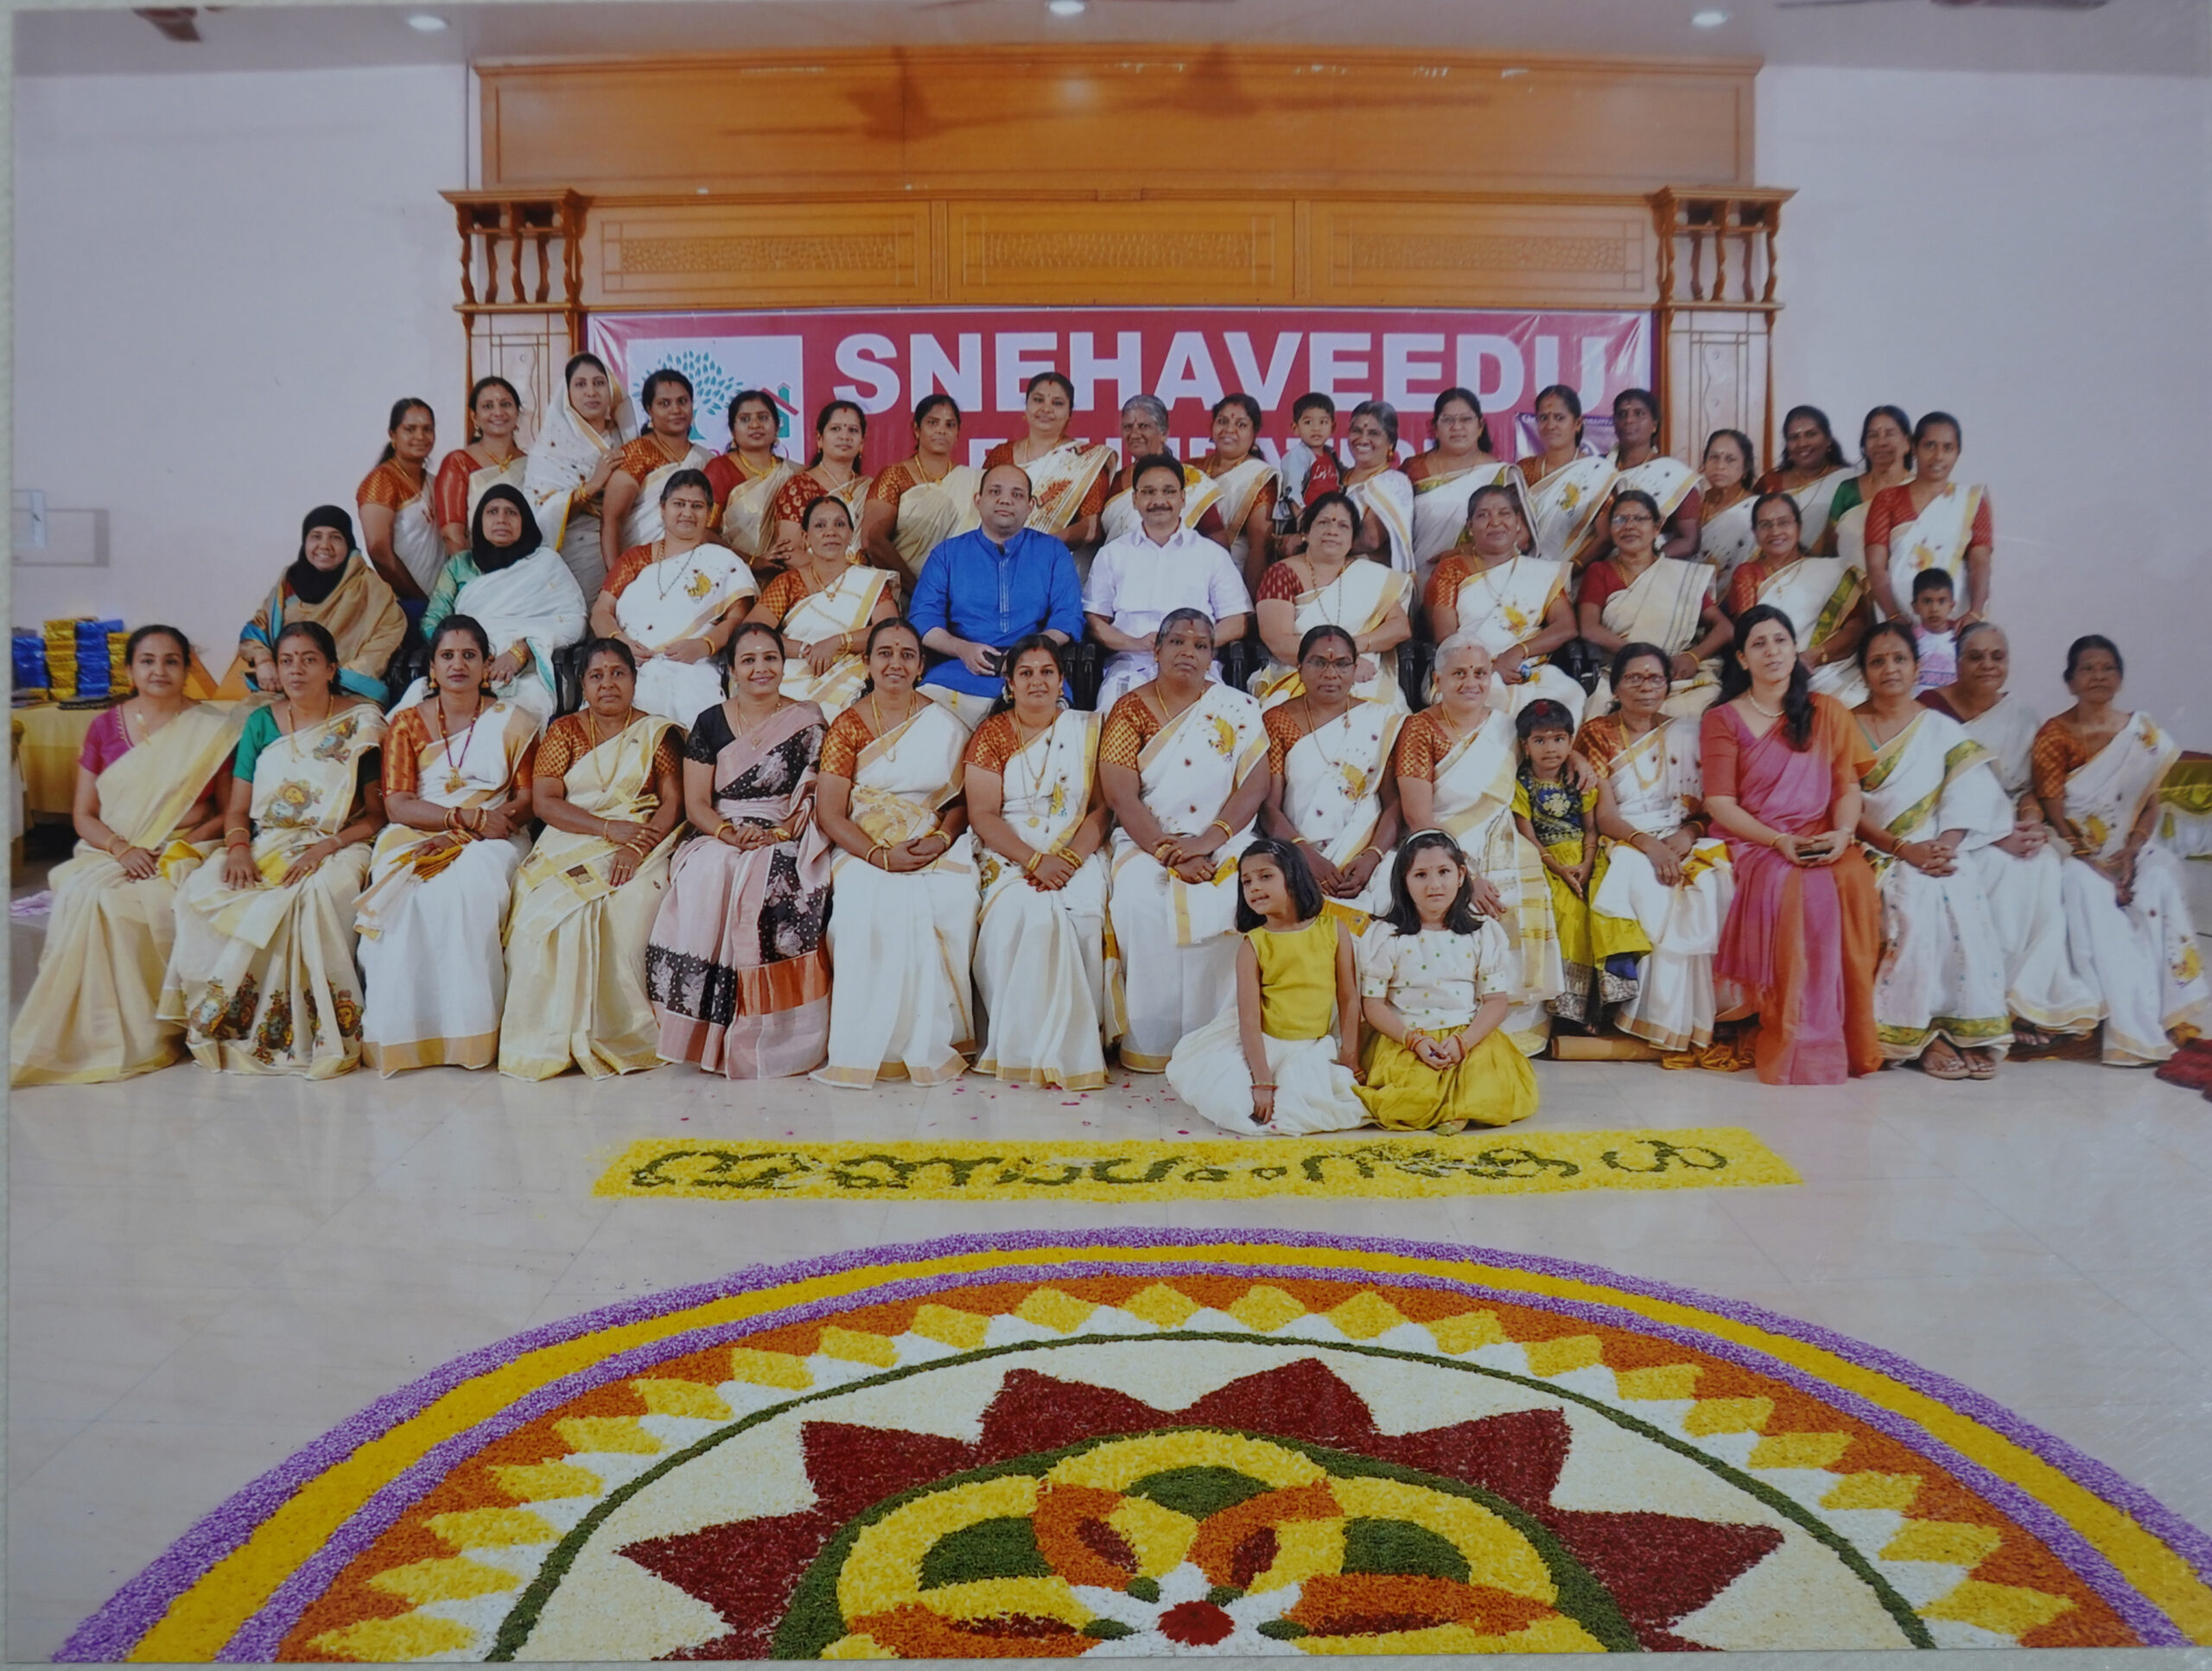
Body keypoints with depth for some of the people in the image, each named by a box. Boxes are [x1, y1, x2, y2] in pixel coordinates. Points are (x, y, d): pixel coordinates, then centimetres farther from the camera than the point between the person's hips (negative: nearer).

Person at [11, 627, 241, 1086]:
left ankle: (143, 1034, -19)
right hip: (110, 854, 2)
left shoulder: (212, 729, 5)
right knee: (87, 897, -31)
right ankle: (91, 1034, -21)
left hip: (184, 855, -2)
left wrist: (186, 844, -12)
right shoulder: (105, 728, 11)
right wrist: (123, 849, -10)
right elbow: (83, 816, 9)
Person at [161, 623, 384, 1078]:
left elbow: (377, 815, -1)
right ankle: (223, 1024, -16)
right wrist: (237, 848, -11)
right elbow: (238, 809, 10)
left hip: (335, 849, -4)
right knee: (201, 890, -27)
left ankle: (320, 1036, -28)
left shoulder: (362, 723, 2)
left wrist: (325, 847, -17)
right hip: (265, 847, 4)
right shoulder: (261, 723, 12)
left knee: (313, 894, -38)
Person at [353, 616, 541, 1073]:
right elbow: (397, 805, 1)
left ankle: (471, 1031, -30)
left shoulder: (513, 721, 11)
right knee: (415, 895, -33)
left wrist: (461, 834, -13)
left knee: (470, 884, -35)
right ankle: (404, 1032, -27)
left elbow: (527, 801, 2)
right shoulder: (407, 723, 12)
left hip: (489, 843, -1)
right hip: (415, 837, 1)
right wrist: (469, 816, -15)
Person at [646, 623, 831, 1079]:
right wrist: (729, 832, -15)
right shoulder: (710, 724, 11)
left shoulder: (808, 722, 7)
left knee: (771, 889, -35)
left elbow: (818, 798, 1)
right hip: (718, 840, 2)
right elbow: (696, 803, 5)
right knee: (704, 881, -32)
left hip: (787, 846, -1)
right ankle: (705, 1030, -24)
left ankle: (761, 1036, -26)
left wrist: (778, 833, -16)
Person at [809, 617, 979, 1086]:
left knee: (953, 902, -30)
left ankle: (933, 1040, -17)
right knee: (870, 904, -33)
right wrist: (882, 856, -17)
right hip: (864, 849, -1)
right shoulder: (847, 726, 4)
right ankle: (872, 1044, -21)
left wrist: (940, 840, -12)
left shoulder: (945, 725, 9)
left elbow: (962, 801, 10)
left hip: (937, 849, 1)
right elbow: (830, 814, -3)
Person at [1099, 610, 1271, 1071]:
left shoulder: (1238, 708, 7)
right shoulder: (1130, 710, 4)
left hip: (1222, 840, 0)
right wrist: (1169, 853, -18)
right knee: (1140, 900, -30)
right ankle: (1149, 1043, -20)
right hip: (1147, 842, 0)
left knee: (1225, 905, -30)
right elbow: (1121, 797, -6)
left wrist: (1208, 841, -18)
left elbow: (1255, 786, -2)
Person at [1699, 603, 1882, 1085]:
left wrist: (1843, 833, -13)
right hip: (1753, 843, -2)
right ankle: (1802, 1043, -27)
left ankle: (1856, 1036, -21)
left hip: (1823, 842, 2)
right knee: (1798, 888, -35)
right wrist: (1780, 841, -16)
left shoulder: (1827, 712, 15)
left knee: (1856, 882, -32)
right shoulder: (1723, 720, 6)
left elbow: (1848, 786, 9)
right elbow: (1720, 804, -2)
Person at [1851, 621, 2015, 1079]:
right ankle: (1921, 1032, -24)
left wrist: (1945, 845, -18)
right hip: (1875, 855, -2)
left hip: (1936, 852, 2)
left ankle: (1966, 1025, -21)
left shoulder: (1943, 729, 13)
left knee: (1962, 896, -29)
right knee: (1914, 895, -31)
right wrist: (1903, 849, -15)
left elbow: (1971, 796, 1)